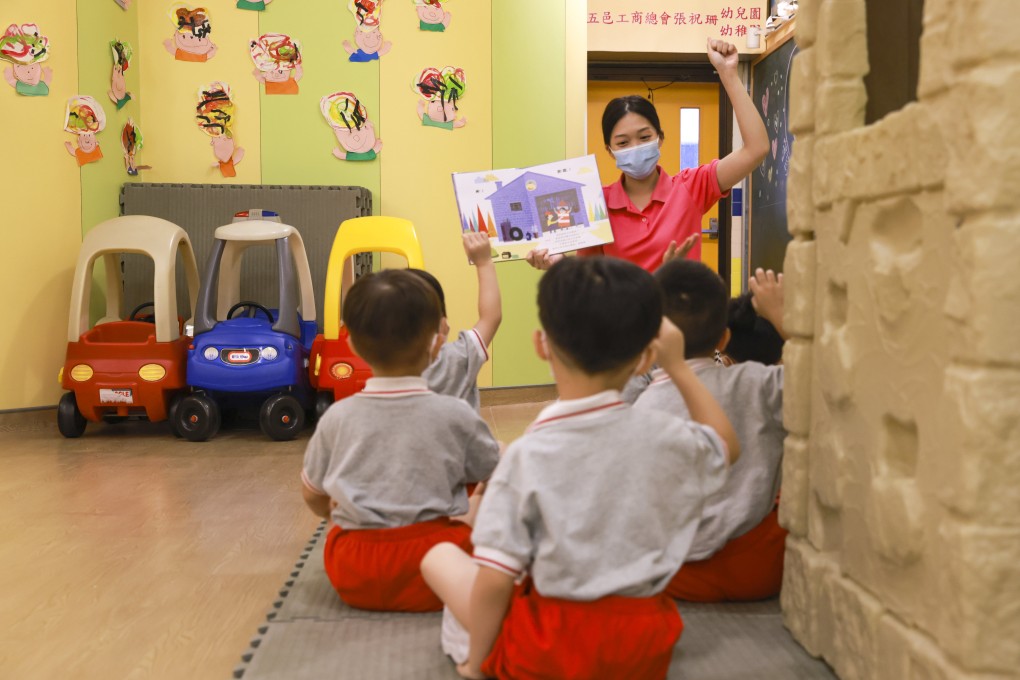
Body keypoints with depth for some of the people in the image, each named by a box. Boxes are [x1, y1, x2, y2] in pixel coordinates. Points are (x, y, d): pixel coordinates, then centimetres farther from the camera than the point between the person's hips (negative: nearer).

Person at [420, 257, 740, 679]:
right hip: (644, 644, 3)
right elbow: (727, 447, 16)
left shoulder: (527, 455, -17)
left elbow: (495, 579, -16)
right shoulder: (666, 437, -8)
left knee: (440, 556, 15)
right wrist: (678, 368, 18)